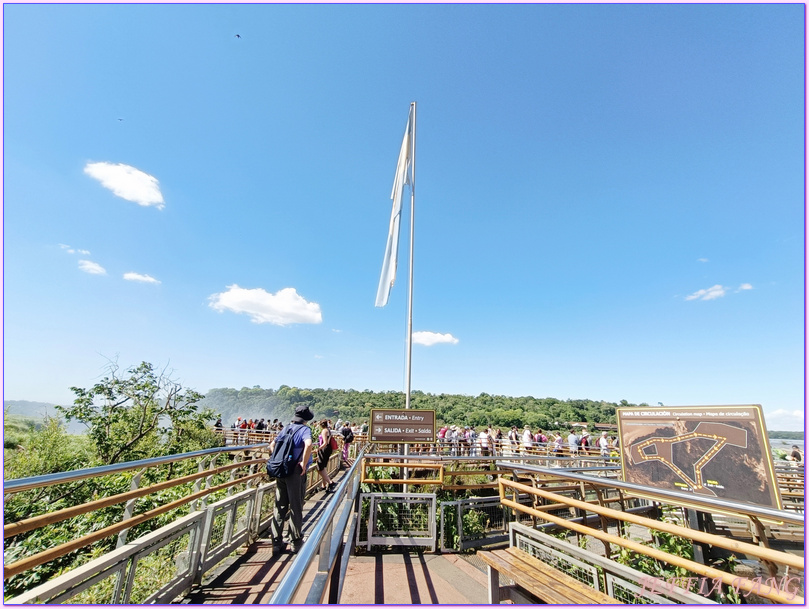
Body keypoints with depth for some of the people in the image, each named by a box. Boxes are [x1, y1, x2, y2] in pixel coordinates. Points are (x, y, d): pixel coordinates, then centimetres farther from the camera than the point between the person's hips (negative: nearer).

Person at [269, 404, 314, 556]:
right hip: (296, 471, -6)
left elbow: (272, 445, 19)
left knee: (279, 507, 13)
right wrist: (304, 463, -20)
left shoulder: (286, 429, 11)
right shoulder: (304, 429, -9)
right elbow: (308, 444, -30)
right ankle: (295, 542, 18)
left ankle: (277, 542, 19)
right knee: (296, 507, 7)